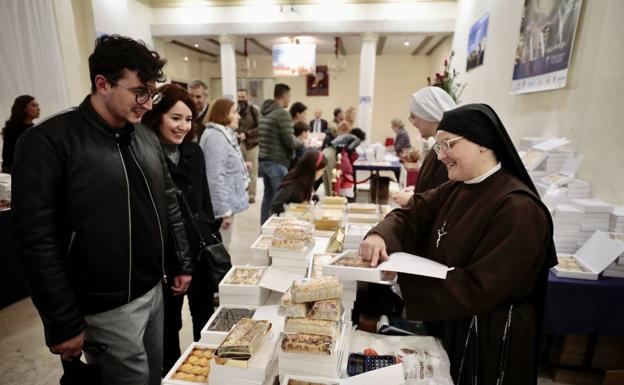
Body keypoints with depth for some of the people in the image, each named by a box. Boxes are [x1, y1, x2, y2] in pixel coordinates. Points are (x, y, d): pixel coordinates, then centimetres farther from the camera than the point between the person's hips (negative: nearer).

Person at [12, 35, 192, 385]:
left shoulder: (147, 138, 5)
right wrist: (64, 325, -13)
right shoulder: (49, 142, -14)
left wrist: (182, 264, 10)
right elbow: (38, 242, -16)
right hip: (107, 307, -6)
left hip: (154, 290, 6)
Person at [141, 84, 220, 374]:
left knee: (206, 319, 21)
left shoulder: (194, 152, 4)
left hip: (201, 250, 6)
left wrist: (213, 239, 11)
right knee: (169, 325, 17)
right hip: (164, 255, -5)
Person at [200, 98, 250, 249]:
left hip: (226, 203, 10)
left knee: (221, 249, 20)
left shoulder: (224, 134, 13)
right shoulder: (215, 137, -19)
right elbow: (216, 177, -25)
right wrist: (224, 211, -25)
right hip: (222, 207, -10)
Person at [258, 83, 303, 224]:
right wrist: (302, 143, 4)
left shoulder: (264, 111, 13)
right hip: (277, 162, -9)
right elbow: (290, 141, -17)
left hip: (263, 159, 9)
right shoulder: (282, 113, -13)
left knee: (268, 196, 16)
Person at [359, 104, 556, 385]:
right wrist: (381, 235, -25)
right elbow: (412, 214, -3)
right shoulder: (456, 189, 2)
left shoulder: (517, 208, -26)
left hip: (487, 339, -7)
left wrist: (401, 278, -29)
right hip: (446, 323, 7)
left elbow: (478, 290, -29)